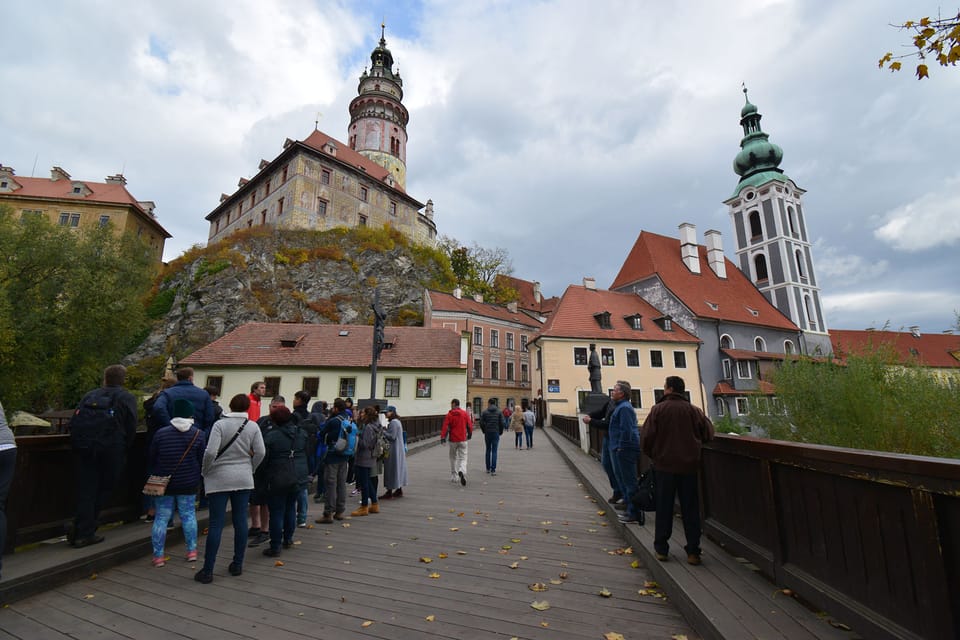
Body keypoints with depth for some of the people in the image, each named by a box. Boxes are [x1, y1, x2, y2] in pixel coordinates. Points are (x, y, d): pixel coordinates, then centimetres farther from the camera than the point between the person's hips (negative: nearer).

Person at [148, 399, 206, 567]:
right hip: (188, 484, 0)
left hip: (163, 483, 0)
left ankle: (158, 555, 13)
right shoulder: (198, 434, -7)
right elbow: (203, 460, -3)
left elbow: (151, 458, 2)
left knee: (161, 518, 9)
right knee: (188, 515, 11)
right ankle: (191, 551, 17)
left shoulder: (161, 433, -6)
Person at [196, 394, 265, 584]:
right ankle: (237, 565, 20)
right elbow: (260, 452, -4)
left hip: (219, 479, -2)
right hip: (244, 479, 2)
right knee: (240, 521, 10)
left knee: (216, 524, 4)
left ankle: (207, 570, 10)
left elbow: (210, 452, -17)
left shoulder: (220, 424, -9)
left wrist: (205, 472, 0)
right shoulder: (252, 426, -1)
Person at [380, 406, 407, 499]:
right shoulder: (397, 421, 14)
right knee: (398, 469, 15)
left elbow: (392, 436, -21)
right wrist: (385, 430, 8)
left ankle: (389, 492, 4)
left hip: (393, 450, -10)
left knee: (391, 469, -3)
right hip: (399, 449, 10)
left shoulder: (393, 422, -17)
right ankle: (399, 490, 23)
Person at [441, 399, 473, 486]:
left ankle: (454, 477, 23)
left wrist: (442, 438, -11)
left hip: (453, 440, 0)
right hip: (463, 439, 0)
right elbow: (470, 425, 2)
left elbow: (445, 427, -13)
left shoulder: (449, 415, -6)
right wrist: (469, 434, 18)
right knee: (463, 458, 4)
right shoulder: (464, 413, -1)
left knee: (453, 457, 17)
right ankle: (462, 472, -24)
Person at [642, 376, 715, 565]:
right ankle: (693, 551, 15)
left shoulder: (658, 409, -8)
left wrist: (652, 454, 7)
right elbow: (708, 434, 4)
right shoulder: (694, 410, -2)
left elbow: (647, 436, -11)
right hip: (689, 465, 2)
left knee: (664, 508, 9)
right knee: (690, 509, 12)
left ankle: (661, 549, 15)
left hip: (664, 465, -2)